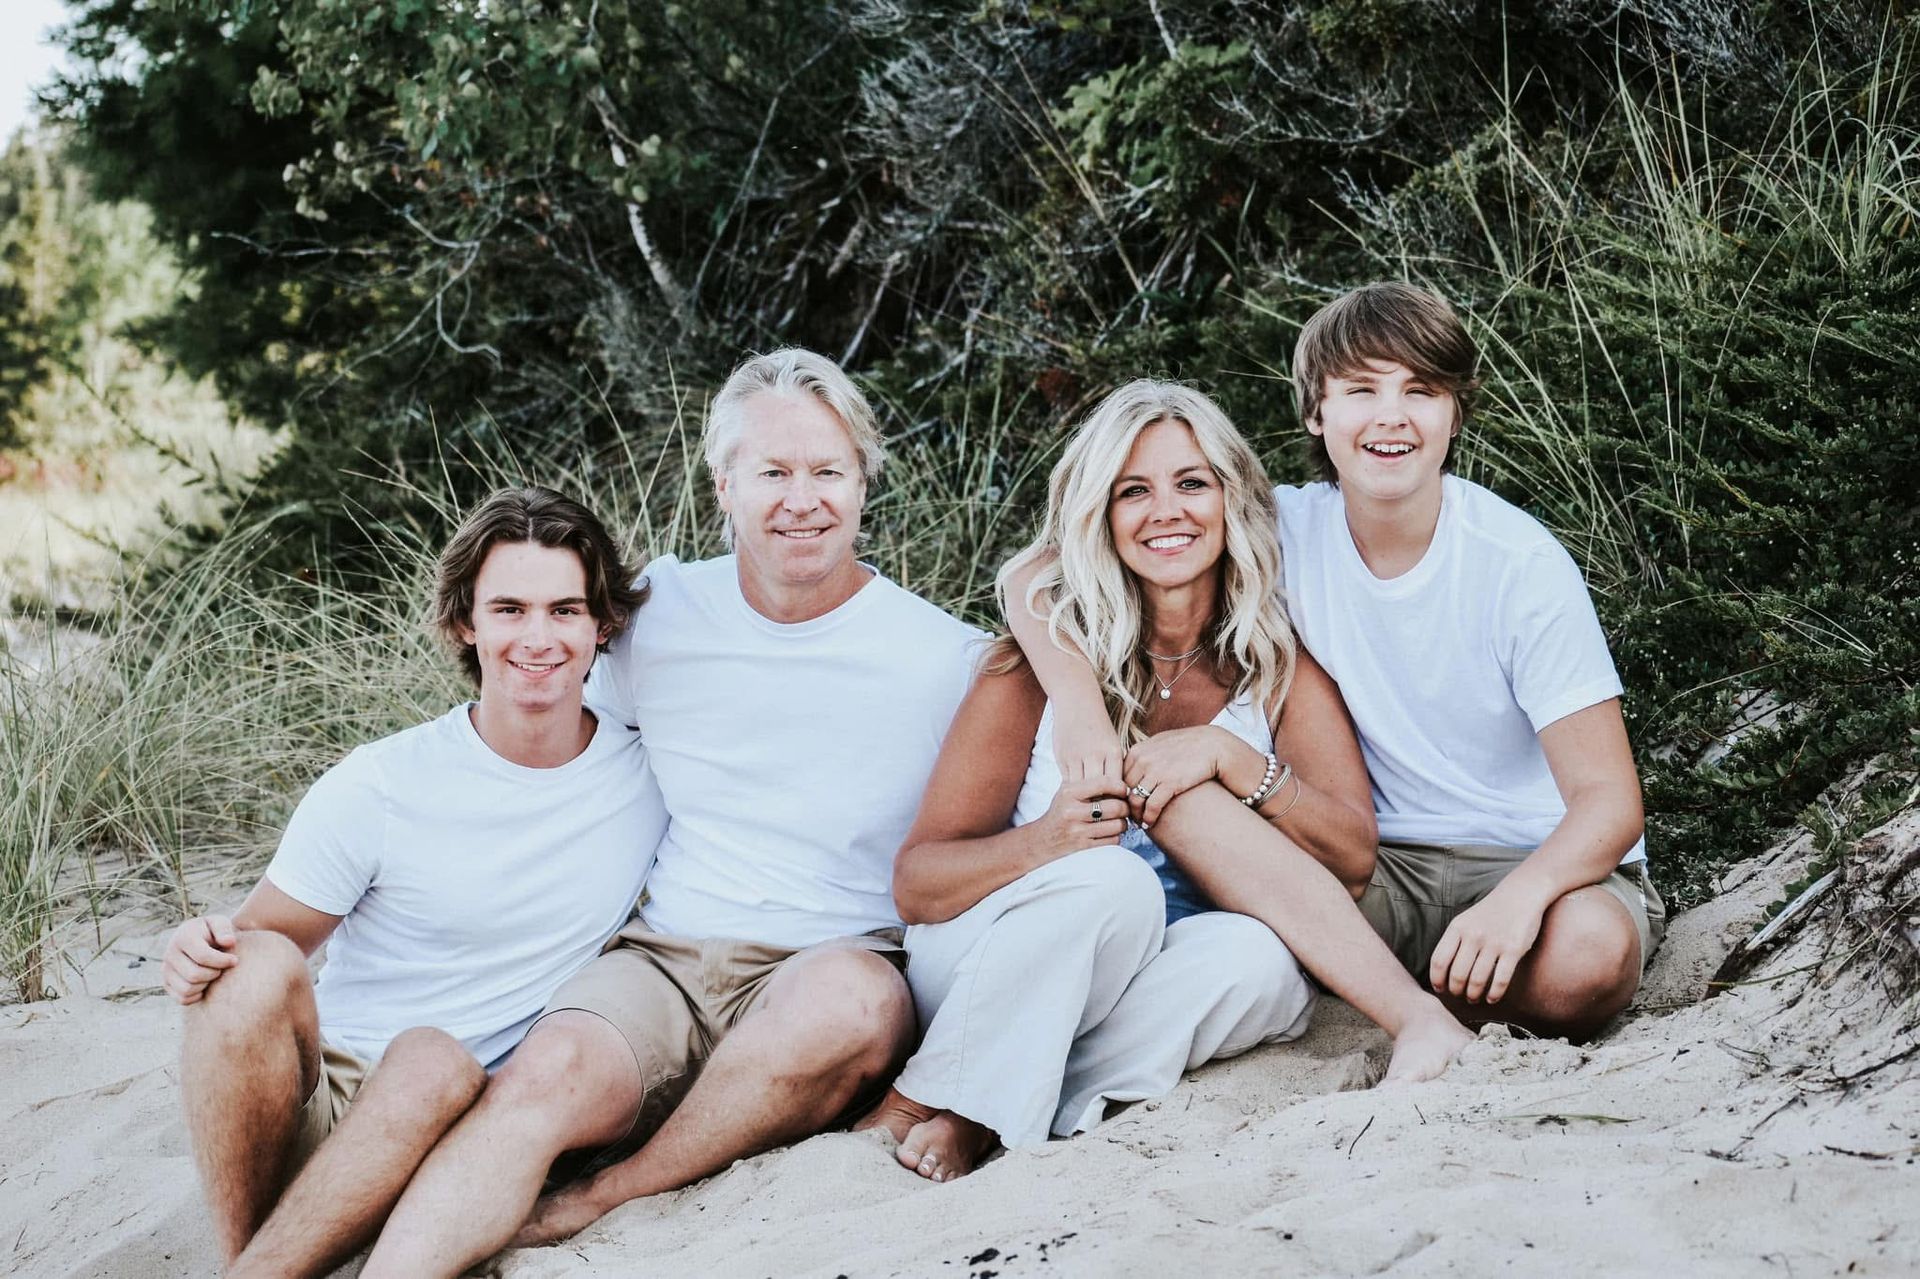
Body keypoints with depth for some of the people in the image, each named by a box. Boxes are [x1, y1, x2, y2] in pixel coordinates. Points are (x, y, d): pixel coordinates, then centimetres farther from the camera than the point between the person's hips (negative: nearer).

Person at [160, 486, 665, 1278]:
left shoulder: (652, 778, 2)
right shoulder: (378, 789, -4)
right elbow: (257, 938, 1)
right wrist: (205, 952, -22)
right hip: (316, 1097, 0)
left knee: (436, 1060, -34)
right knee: (260, 967, -30)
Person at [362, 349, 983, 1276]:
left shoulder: (944, 659, 2)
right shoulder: (659, 614, 9)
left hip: (832, 967, -1)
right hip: (663, 964, 2)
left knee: (849, 998, -37)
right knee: (547, 1074, -31)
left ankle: (598, 1200, -20)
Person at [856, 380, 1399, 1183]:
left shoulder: (1280, 663, 1)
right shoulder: (1046, 658, -6)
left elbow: (1353, 854, -9)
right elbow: (916, 882, -9)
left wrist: (1228, 755, -23)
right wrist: (1043, 843, -30)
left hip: (1161, 987, 3)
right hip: (986, 967, -2)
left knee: (1260, 956, -30)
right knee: (1113, 881, -33)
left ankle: (982, 1119, -25)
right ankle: (921, 1108, -22)